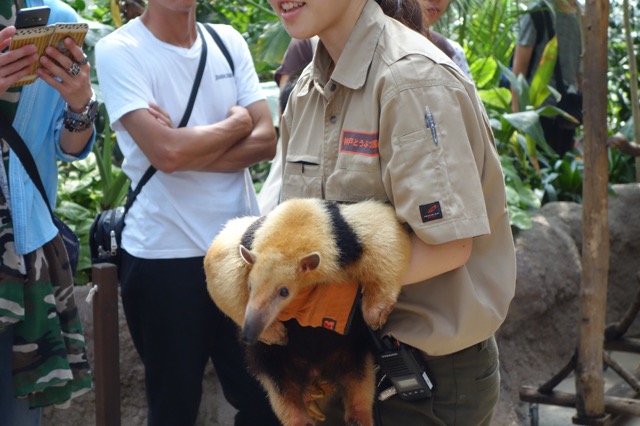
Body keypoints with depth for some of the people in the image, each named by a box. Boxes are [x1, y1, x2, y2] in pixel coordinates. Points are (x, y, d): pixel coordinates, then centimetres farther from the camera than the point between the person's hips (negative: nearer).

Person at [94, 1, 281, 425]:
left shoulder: (229, 42, 7)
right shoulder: (119, 50, -9)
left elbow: (266, 142, -2)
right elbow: (165, 152, -20)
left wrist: (188, 149, -15)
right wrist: (236, 123, -5)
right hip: (164, 256, -4)